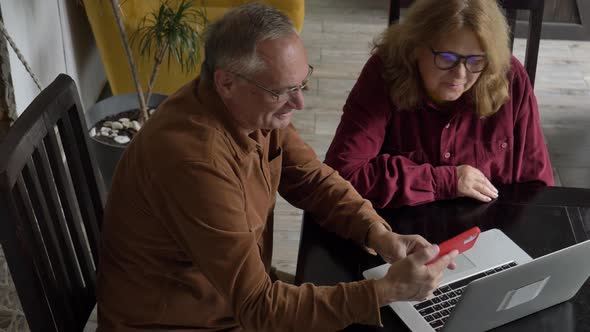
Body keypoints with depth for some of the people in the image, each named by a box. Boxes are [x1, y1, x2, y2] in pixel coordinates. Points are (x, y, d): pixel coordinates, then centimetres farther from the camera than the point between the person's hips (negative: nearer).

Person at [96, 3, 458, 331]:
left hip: (239, 299, 7)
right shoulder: (195, 160, -34)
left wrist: (379, 234, -15)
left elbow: (313, 179, 2)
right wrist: (388, 290, -33)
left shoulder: (257, 109, -10)